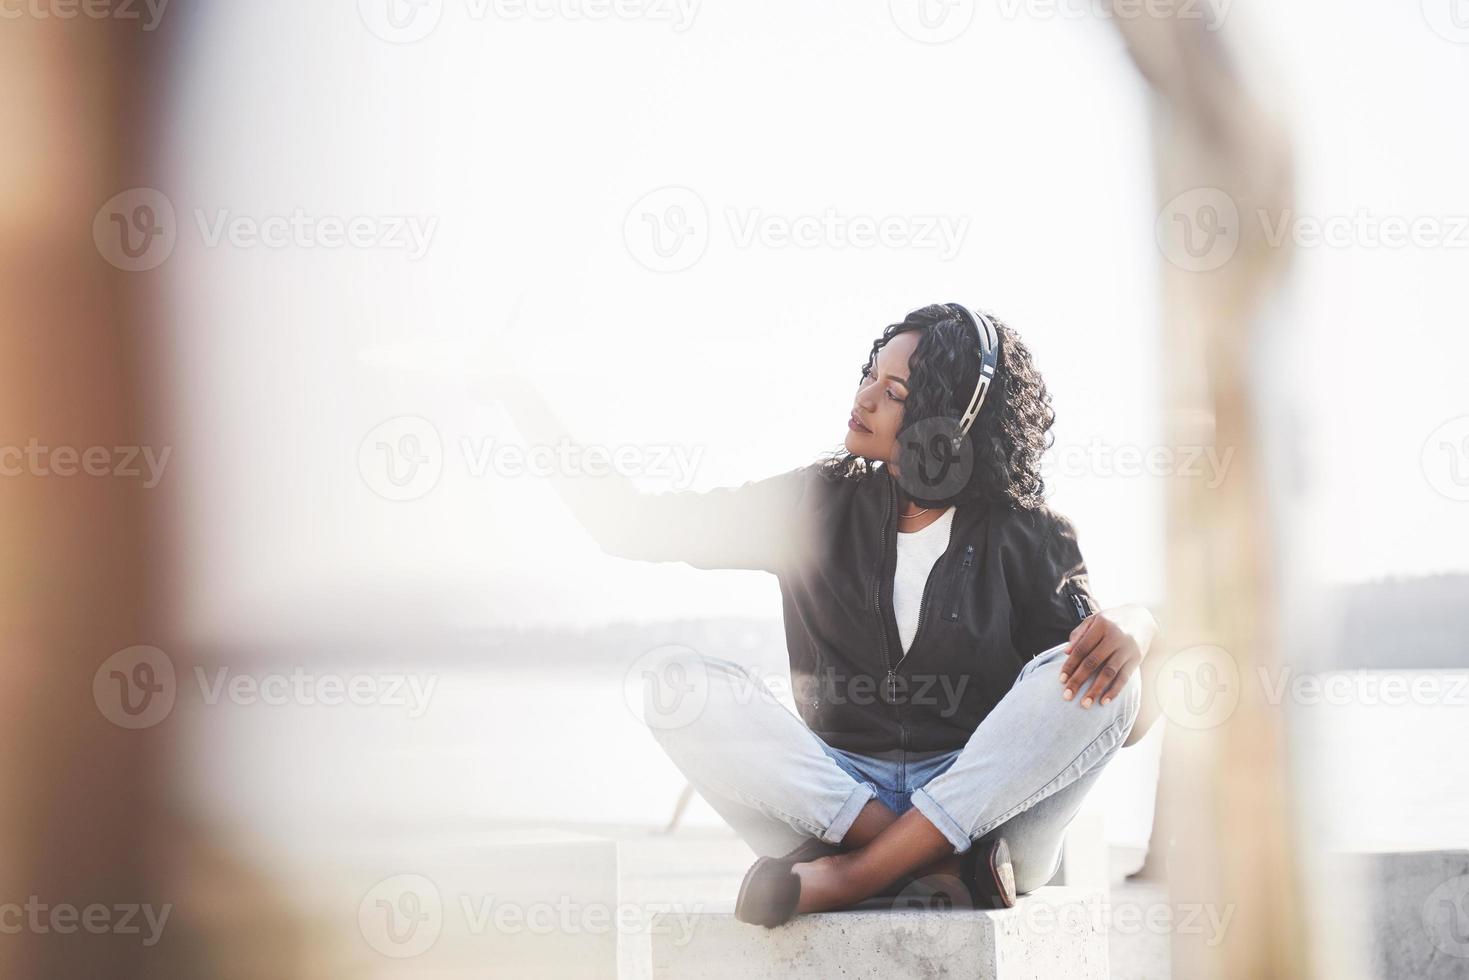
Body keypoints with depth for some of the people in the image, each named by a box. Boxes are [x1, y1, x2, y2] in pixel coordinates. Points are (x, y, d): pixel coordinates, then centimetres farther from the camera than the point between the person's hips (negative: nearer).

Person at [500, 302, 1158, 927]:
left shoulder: (1020, 536, 2)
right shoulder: (821, 507, 8)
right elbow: (638, 525, 9)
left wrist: (1128, 630, -28)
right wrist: (528, 408, 3)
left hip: (987, 803, -2)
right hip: (840, 799, 2)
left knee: (1097, 678, -28)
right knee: (678, 685, -19)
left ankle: (850, 877, -30)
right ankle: (934, 868, -29)